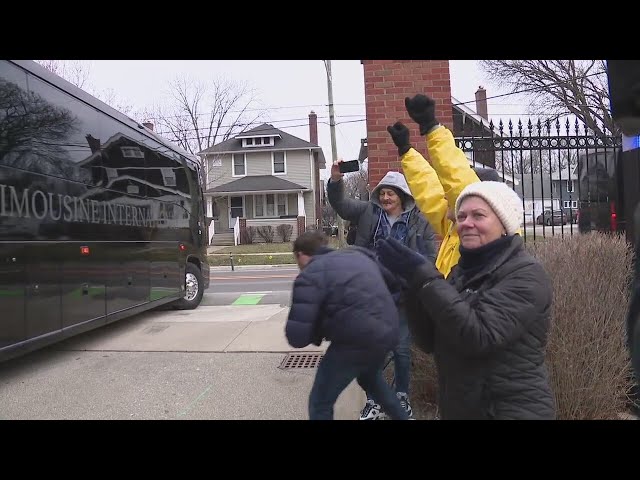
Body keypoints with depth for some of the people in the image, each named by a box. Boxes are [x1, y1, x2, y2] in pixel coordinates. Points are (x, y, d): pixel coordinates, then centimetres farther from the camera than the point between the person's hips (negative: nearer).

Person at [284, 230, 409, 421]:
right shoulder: (357, 254, 13)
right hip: (389, 331, 8)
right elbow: (394, 282, 23)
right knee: (369, 377, 37)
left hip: (358, 340, -7)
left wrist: (318, 329, 5)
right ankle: (403, 416, 50)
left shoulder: (309, 276, -8)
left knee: (320, 403, 14)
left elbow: (297, 337, -16)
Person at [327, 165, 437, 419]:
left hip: (403, 295, -1)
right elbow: (340, 203, -5)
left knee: (401, 349, 11)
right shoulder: (368, 212, 3)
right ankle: (373, 401, 26)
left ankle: (402, 397, 33)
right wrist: (336, 180, -23)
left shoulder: (420, 221, -1)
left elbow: (430, 258, 0)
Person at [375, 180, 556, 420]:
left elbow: (478, 336, -29)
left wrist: (425, 277, -27)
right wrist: (414, 283, -14)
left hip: (512, 410, -6)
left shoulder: (526, 274, -15)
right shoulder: (462, 270, 5)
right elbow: (430, 342, -1)